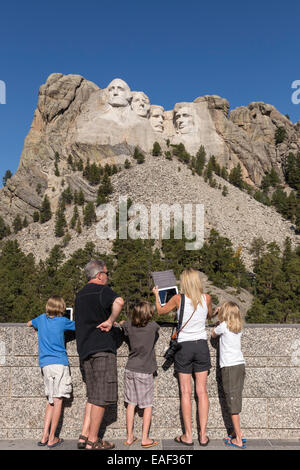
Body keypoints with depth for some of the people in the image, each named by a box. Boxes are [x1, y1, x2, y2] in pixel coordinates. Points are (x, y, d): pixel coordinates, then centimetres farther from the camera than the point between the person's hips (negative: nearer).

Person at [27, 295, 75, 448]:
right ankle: (52, 439, 2)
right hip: (59, 363, -5)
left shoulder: (42, 318, 12)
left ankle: (44, 436, 11)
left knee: (52, 401, 13)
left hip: (44, 364, 5)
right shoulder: (63, 321, 0)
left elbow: (29, 323, 32)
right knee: (58, 400, -1)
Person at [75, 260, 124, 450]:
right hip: (102, 348, -8)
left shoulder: (80, 294, 16)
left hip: (85, 349, 8)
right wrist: (110, 322, -19)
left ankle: (84, 436, 16)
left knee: (93, 396, 16)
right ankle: (93, 441, 6)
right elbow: (118, 302, -31)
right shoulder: (103, 290, -8)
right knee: (101, 397, 0)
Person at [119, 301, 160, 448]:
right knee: (148, 405, 7)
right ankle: (145, 438, 9)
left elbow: (121, 323, 21)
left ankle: (129, 437, 18)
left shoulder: (129, 326, -1)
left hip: (130, 370, 4)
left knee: (131, 403, 12)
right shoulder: (153, 326, -10)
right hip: (145, 372, -4)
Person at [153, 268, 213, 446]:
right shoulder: (207, 298, -4)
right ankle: (203, 435, 14)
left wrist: (156, 295, 23)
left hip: (184, 346, -2)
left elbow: (160, 311, 7)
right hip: (202, 345, 2)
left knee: (186, 392, 6)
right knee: (202, 390, 8)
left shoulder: (178, 299, -11)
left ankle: (188, 435, 12)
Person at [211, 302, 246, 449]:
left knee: (232, 400, -3)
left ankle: (238, 440, 1)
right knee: (236, 399, 15)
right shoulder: (238, 327, 10)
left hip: (229, 366, -7)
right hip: (240, 365, 7)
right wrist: (220, 314, 22)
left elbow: (213, 334, 11)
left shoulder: (223, 326, -8)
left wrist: (217, 324, 23)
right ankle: (238, 433, 22)